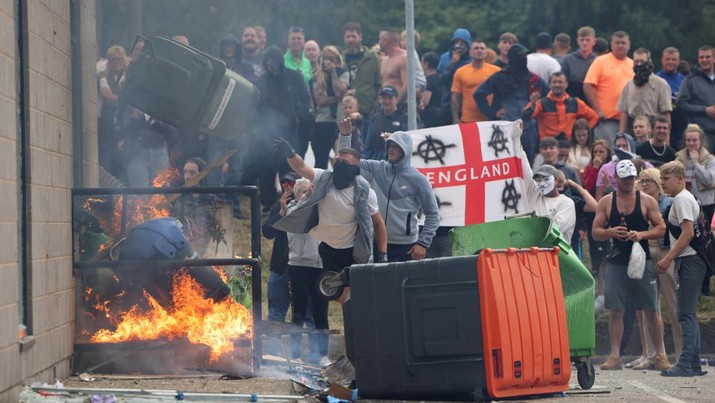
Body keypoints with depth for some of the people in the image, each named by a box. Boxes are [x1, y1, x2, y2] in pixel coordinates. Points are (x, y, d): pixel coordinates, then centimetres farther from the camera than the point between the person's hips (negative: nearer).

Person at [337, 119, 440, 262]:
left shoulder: (418, 180, -4)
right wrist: (345, 135, -8)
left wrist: (423, 243, -11)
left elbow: (433, 214, -3)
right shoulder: (377, 169, 6)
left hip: (405, 246, -4)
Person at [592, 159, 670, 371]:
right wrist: (610, 232, -15)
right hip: (616, 263, 1)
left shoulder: (647, 201, 3)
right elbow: (595, 232, 5)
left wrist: (642, 234, -15)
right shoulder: (606, 202, 6)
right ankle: (615, 356, 4)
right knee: (615, 310, -1)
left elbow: (661, 228, 2)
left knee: (650, 310, 0)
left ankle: (660, 355, 7)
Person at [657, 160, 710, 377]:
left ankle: (686, 364, -15)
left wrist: (668, 258, -18)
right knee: (688, 314, 11)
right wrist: (669, 258, 19)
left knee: (686, 314, -12)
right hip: (689, 261, 11)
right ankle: (694, 364, 12)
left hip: (690, 261, -11)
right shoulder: (683, 198, 20)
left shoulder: (682, 199, -11)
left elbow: (688, 233, -20)